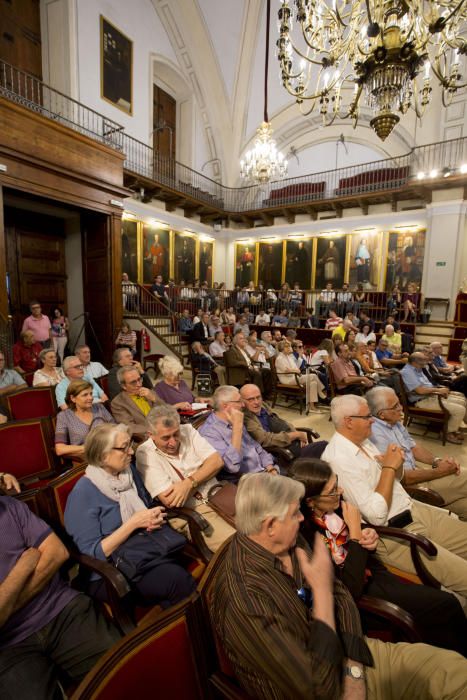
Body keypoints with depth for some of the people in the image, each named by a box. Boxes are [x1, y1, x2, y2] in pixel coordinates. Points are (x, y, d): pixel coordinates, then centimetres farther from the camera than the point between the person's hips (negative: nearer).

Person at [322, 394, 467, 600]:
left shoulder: (363, 440, 4)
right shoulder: (338, 459, -24)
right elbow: (376, 516, -24)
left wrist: (397, 462, -4)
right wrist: (389, 467, -18)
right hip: (392, 535, -9)